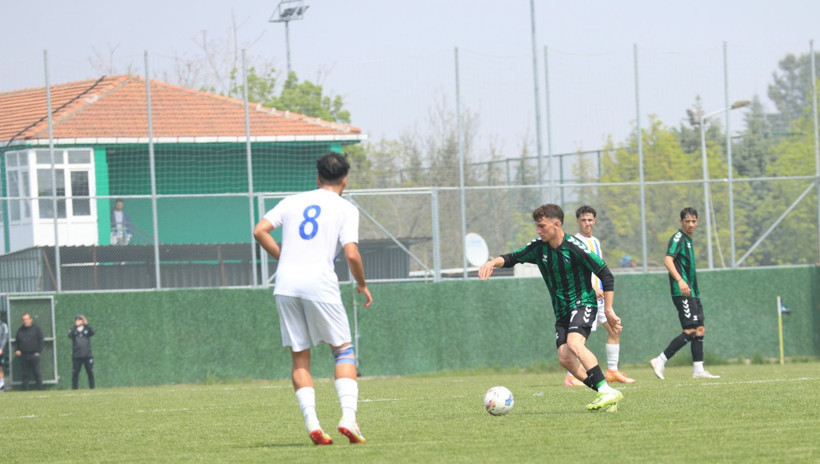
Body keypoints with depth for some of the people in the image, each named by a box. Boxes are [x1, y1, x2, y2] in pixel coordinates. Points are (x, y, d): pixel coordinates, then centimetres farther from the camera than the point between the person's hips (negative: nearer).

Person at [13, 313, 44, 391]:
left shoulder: (36, 328, 3)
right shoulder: (20, 330, 13)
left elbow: (41, 341, 2)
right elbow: (16, 342, 19)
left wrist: (38, 352, -6)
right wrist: (16, 350, 1)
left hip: (34, 355, -3)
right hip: (23, 356, 3)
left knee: (37, 373, -4)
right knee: (25, 375, 3)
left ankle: (40, 389, -2)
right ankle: (25, 389, 4)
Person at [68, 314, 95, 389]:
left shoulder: (87, 329, 9)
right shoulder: (73, 330, 8)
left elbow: (92, 332, -11)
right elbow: (70, 335, -12)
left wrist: (86, 324, -17)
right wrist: (76, 326, -17)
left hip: (87, 354, 1)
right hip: (77, 355, -1)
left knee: (90, 372, 1)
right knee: (75, 372, -3)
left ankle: (92, 387, 9)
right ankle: (74, 388, 1)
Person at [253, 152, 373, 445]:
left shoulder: (293, 202, 17)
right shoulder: (345, 209, 6)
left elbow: (260, 231, 7)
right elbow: (351, 254, -5)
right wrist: (362, 284, 11)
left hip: (285, 285, 3)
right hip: (320, 283, -3)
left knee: (299, 359, 8)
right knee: (344, 351, 8)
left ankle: (312, 423, -4)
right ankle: (348, 416, -8)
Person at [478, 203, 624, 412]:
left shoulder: (575, 248, -17)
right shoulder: (539, 248, 2)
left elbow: (606, 275, -13)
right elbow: (513, 258, 11)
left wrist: (608, 310, -13)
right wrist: (493, 262, -12)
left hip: (583, 303, -7)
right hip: (562, 310, 7)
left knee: (573, 342, -31)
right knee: (565, 358, -10)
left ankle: (607, 391, -30)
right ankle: (605, 396, -2)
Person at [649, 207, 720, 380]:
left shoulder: (688, 239, 19)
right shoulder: (678, 238, -9)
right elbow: (668, 260, -23)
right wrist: (680, 280, -35)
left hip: (692, 293, 10)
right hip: (682, 293, -10)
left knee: (699, 330, 8)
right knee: (690, 331, -14)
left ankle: (698, 370, 11)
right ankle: (660, 361, -13)